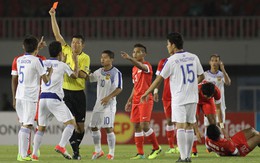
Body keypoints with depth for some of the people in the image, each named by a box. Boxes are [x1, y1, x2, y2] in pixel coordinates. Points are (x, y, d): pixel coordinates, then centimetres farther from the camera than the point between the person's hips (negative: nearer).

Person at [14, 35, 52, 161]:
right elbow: (46, 80, -4)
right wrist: (50, 72, 17)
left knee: (23, 124, 14)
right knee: (27, 125, -7)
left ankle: (21, 153, 13)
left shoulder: (19, 60, 10)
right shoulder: (37, 61, -8)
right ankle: (23, 155, -11)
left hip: (20, 96, 7)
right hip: (30, 97, -7)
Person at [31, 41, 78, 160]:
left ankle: (34, 154, 5)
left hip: (42, 98, 5)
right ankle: (61, 146, -20)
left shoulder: (42, 64, 9)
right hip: (55, 99, -5)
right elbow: (75, 75, 15)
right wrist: (76, 62, 30)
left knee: (41, 128, 14)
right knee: (71, 123, -1)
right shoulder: (62, 65, 1)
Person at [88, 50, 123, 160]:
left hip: (109, 103, -7)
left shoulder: (116, 73, -10)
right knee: (94, 127, 9)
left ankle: (111, 152, -3)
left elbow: (119, 88, -15)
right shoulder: (99, 72, 11)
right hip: (99, 103, 7)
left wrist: (109, 97, -26)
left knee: (108, 128, -11)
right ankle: (98, 150, 23)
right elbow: (89, 78, 18)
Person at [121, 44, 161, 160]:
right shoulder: (134, 69, 16)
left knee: (144, 125, -14)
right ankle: (140, 153, 7)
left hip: (146, 99, -8)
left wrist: (129, 59, -51)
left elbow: (141, 66, -34)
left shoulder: (147, 66, -9)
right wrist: (129, 101, 19)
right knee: (136, 126, 4)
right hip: (136, 100, 8)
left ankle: (156, 148, 3)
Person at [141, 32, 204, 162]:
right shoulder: (193, 57, 7)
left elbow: (159, 79, -5)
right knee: (189, 127, 9)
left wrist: (146, 93, 4)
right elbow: (201, 77, 14)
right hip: (192, 98, 5)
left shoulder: (171, 60, -8)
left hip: (179, 98, -5)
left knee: (180, 127, -5)